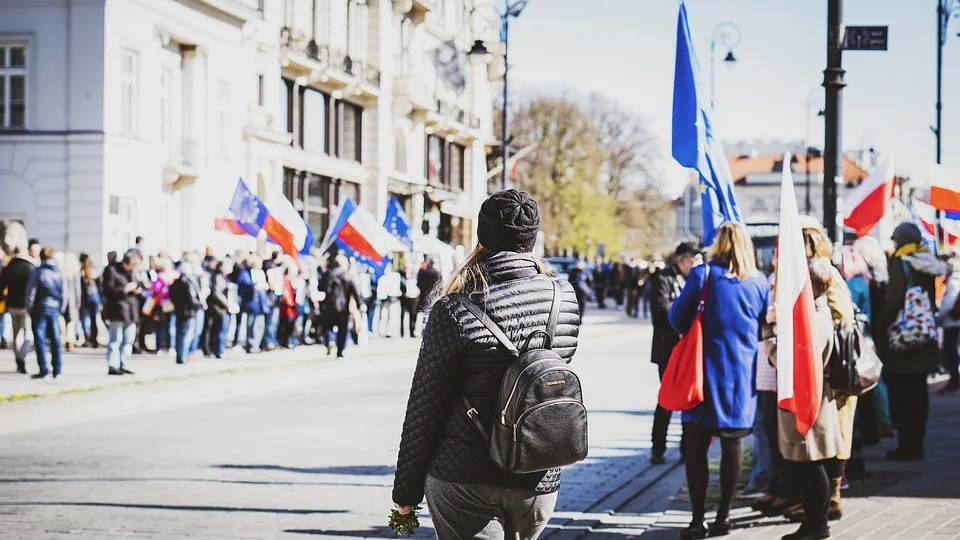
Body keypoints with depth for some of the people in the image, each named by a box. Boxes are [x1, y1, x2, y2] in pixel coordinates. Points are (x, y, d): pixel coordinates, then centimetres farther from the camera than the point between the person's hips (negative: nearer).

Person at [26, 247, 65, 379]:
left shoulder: (39, 273, -8)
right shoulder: (59, 274, 4)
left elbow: (31, 292, -8)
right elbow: (64, 295, 6)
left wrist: (30, 309, 4)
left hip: (40, 309, -4)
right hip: (55, 309, 4)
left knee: (40, 340, -1)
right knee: (55, 341, 8)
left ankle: (44, 370, -6)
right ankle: (57, 371, 9)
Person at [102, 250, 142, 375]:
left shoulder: (131, 272, 17)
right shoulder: (111, 270, -7)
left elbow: (136, 286, 31)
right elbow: (108, 290, -14)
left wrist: (138, 290, 8)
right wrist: (124, 289, -20)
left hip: (131, 312, 8)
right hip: (117, 312, -8)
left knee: (129, 340, 8)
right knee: (116, 340, -5)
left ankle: (123, 366, 14)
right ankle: (112, 366, -2)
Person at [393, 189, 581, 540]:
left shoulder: (455, 312, -13)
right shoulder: (566, 300, -2)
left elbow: (425, 406, -8)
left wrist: (406, 490, 3)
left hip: (465, 480, -4)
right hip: (539, 482, 4)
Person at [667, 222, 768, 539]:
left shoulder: (703, 274, -6)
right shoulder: (759, 282, 3)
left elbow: (677, 317, -3)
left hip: (707, 370, -3)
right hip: (743, 375, 3)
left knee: (696, 446, 1)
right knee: (733, 444, 9)